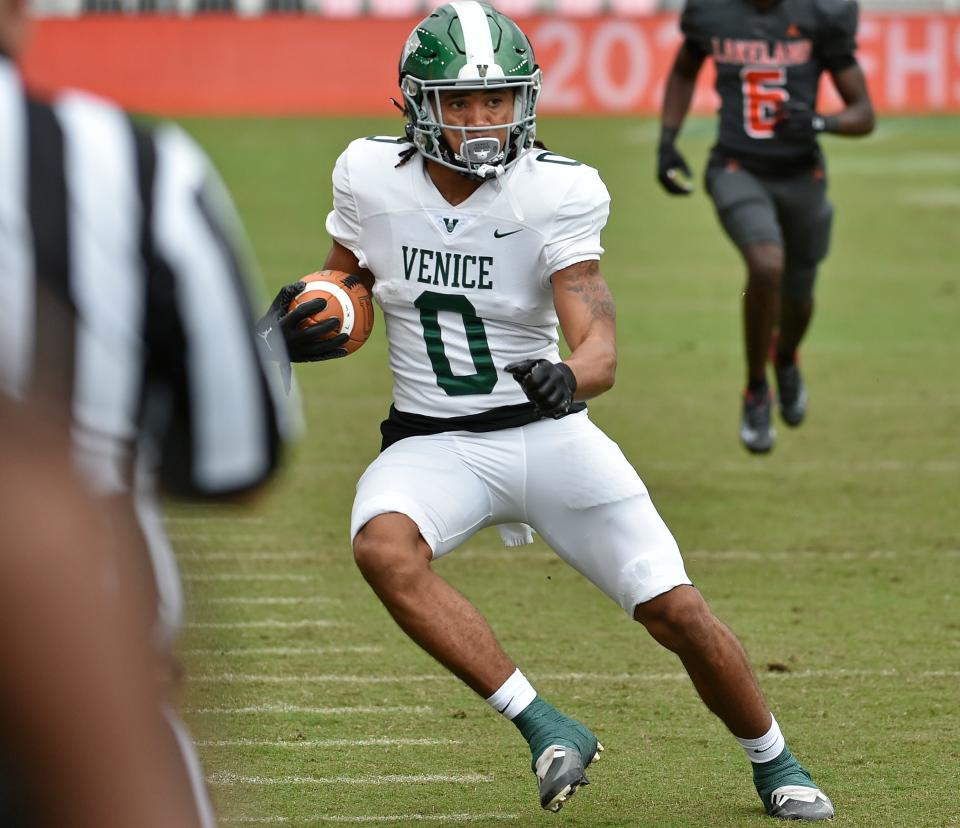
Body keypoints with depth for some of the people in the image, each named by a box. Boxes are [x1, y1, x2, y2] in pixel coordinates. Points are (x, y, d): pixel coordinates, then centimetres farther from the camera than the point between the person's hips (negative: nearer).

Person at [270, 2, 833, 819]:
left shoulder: (555, 193, -13)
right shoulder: (370, 178, -6)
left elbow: (600, 345, -21)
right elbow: (348, 282, 14)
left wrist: (569, 375, -45)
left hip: (548, 431, -1)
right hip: (432, 442, 1)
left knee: (676, 611, -5)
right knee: (383, 544, -33)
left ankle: (774, 763, 25)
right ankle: (546, 730, -28)